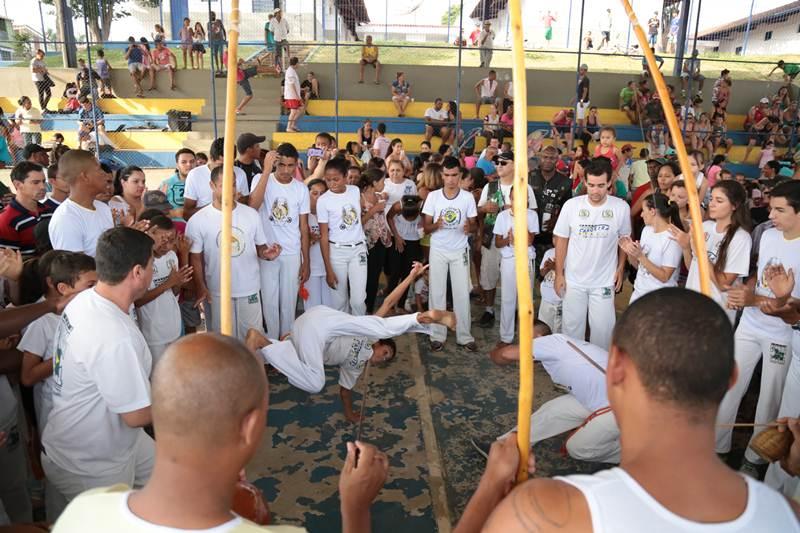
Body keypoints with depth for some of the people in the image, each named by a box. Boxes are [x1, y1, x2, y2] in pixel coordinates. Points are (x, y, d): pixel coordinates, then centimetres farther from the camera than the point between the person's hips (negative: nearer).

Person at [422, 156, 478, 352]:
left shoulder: (468, 197, -3)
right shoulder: (433, 196, -4)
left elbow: (473, 224, 2)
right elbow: (426, 227, -2)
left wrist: (469, 228, -22)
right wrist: (436, 225, -24)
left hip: (460, 251, 0)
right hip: (438, 251, 0)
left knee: (462, 293, 3)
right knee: (437, 293, 4)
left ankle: (464, 336, 13)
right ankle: (437, 335, 14)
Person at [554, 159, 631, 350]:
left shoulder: (621, 207, -10)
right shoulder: (572, 205, -10)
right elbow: (561, 240, -2)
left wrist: (620, 268, 4)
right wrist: (559, 274, -2)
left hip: (604, 281, 0)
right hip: (573, 280, 1)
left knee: (603, 327, 7)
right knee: (572, 326, 13)